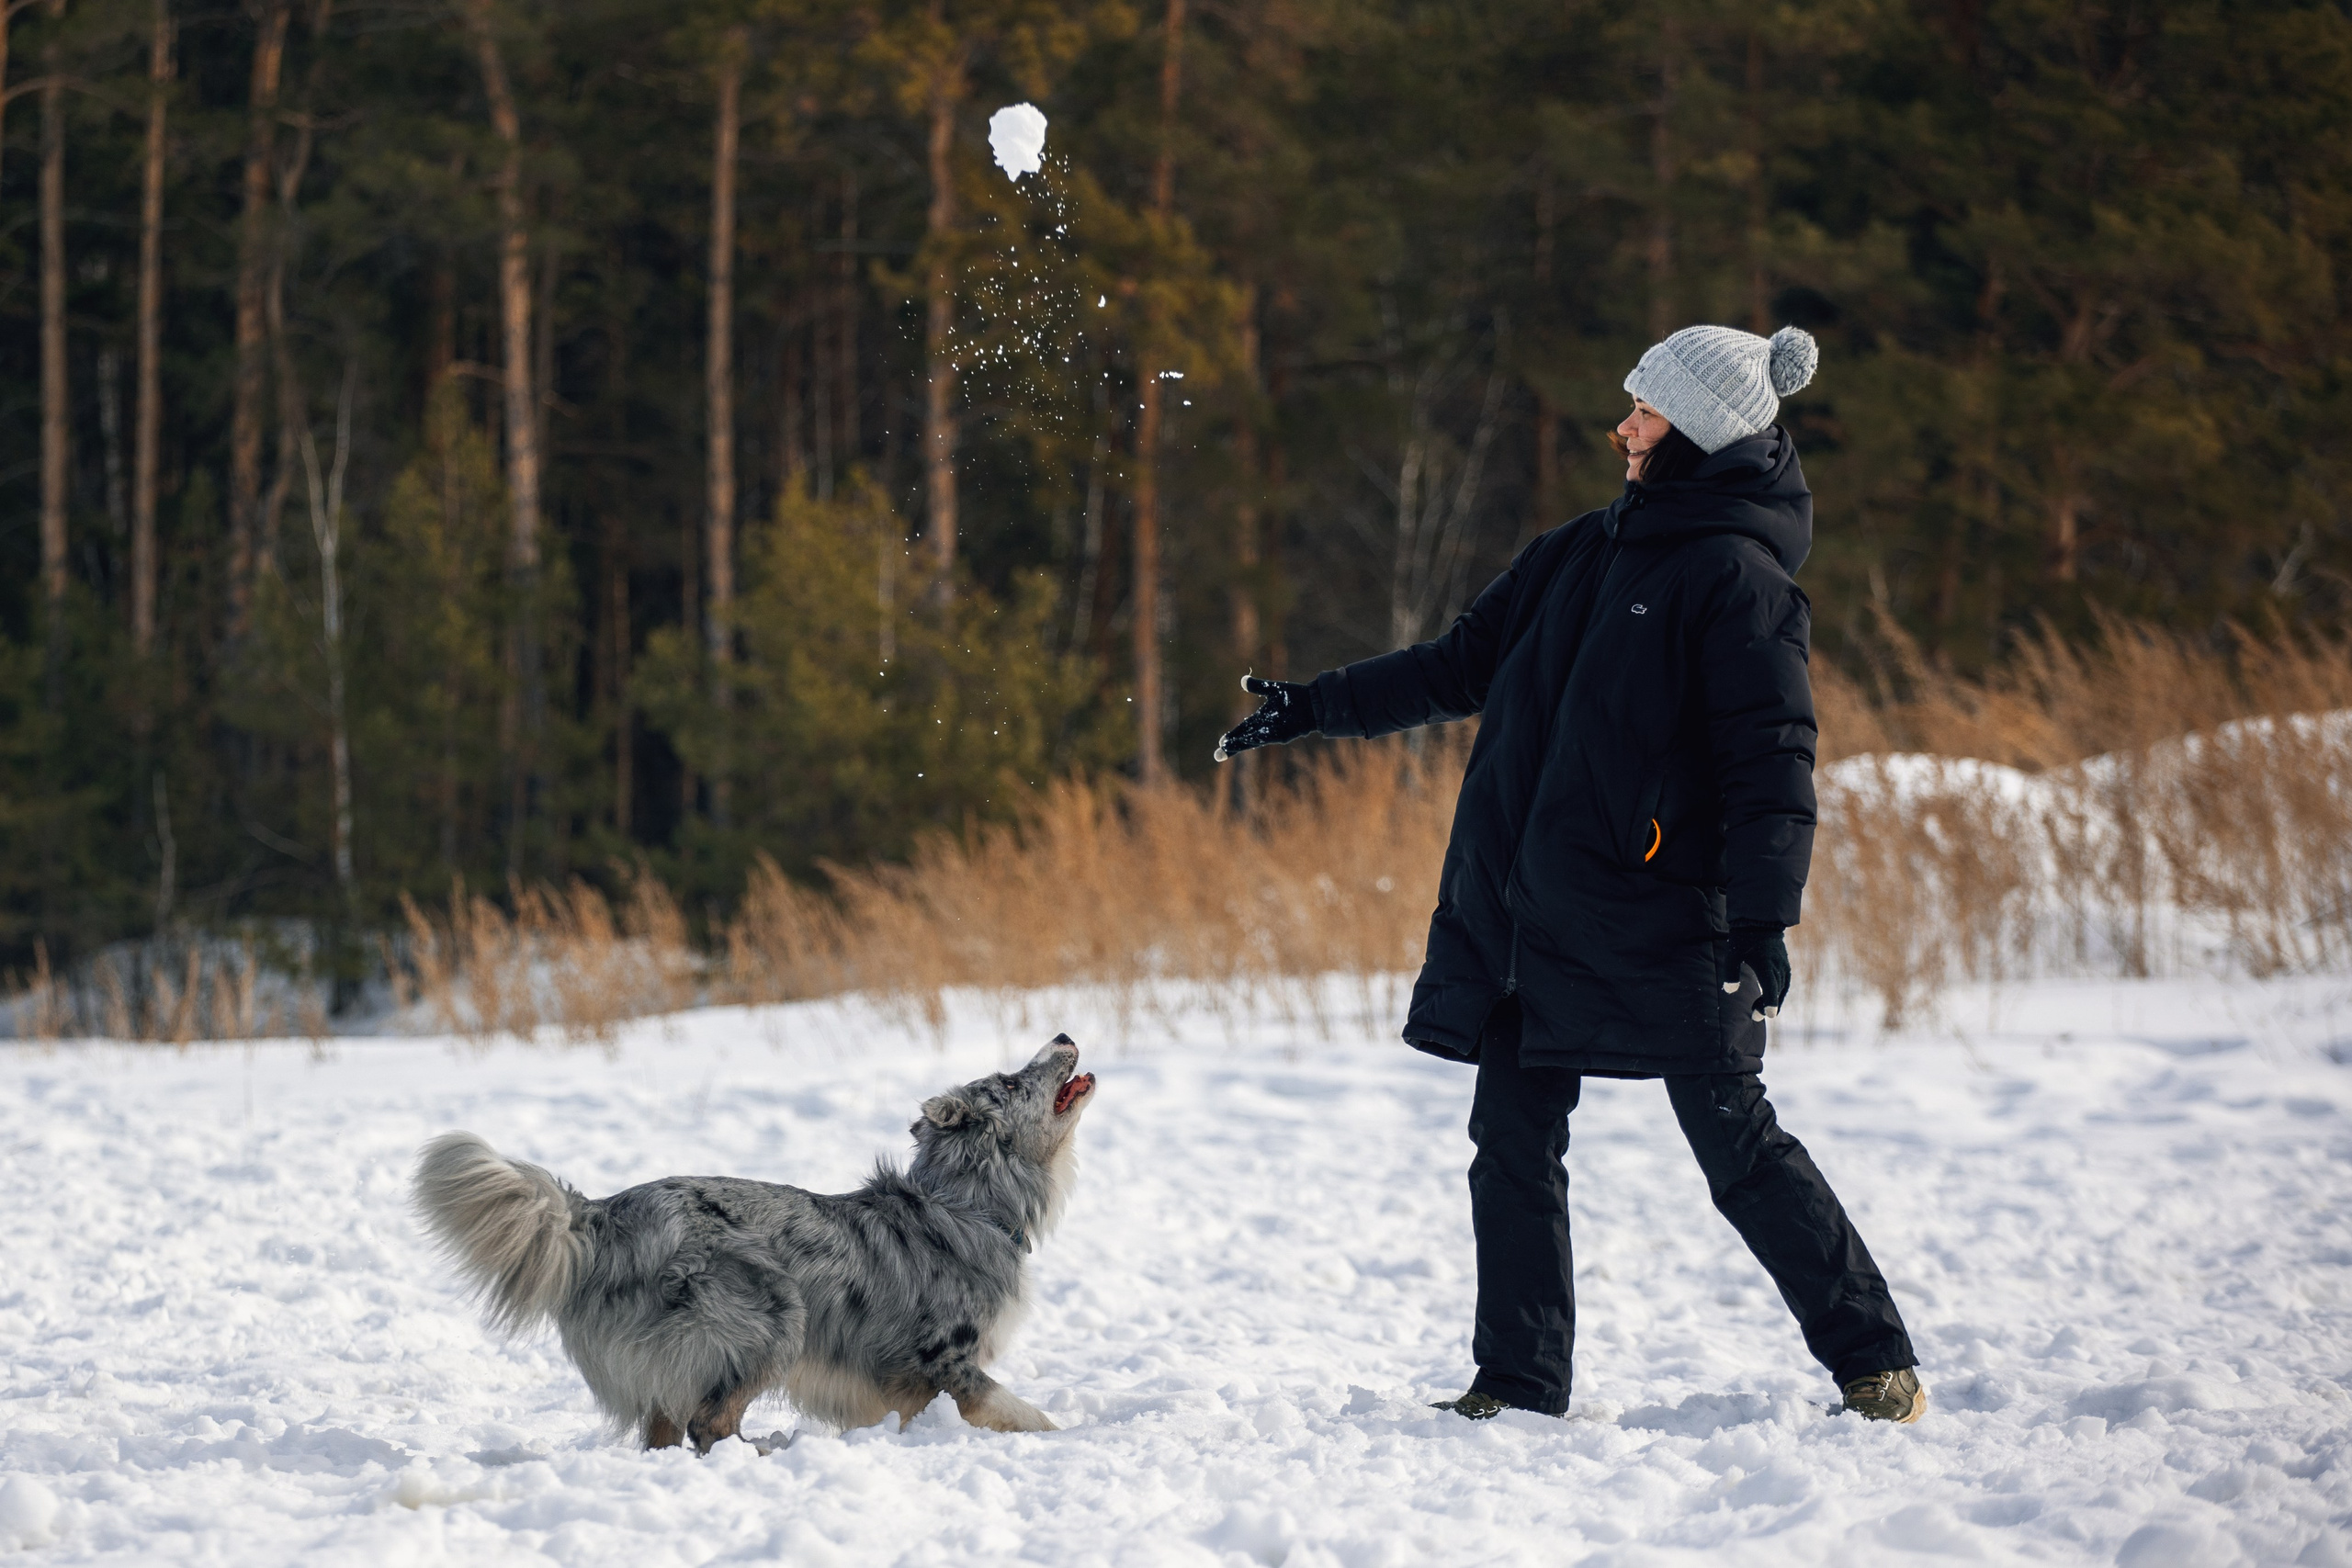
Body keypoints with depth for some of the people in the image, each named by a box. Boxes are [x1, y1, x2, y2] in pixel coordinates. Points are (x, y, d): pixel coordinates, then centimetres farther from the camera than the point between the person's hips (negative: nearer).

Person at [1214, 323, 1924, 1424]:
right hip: (1531, 910, 7)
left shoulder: (1739, 579, -8)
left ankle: (1876, 1365, 4)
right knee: (1514, 1147, 4)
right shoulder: (1586, 552, 15)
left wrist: (1763, 920, -21)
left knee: (1739, 1150, -5)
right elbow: (1463, 665, 24)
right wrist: (1321, 706, 23)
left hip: (1662, 920, -7)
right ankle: (1519, 1383, 10)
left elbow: (1772, 761, -13)